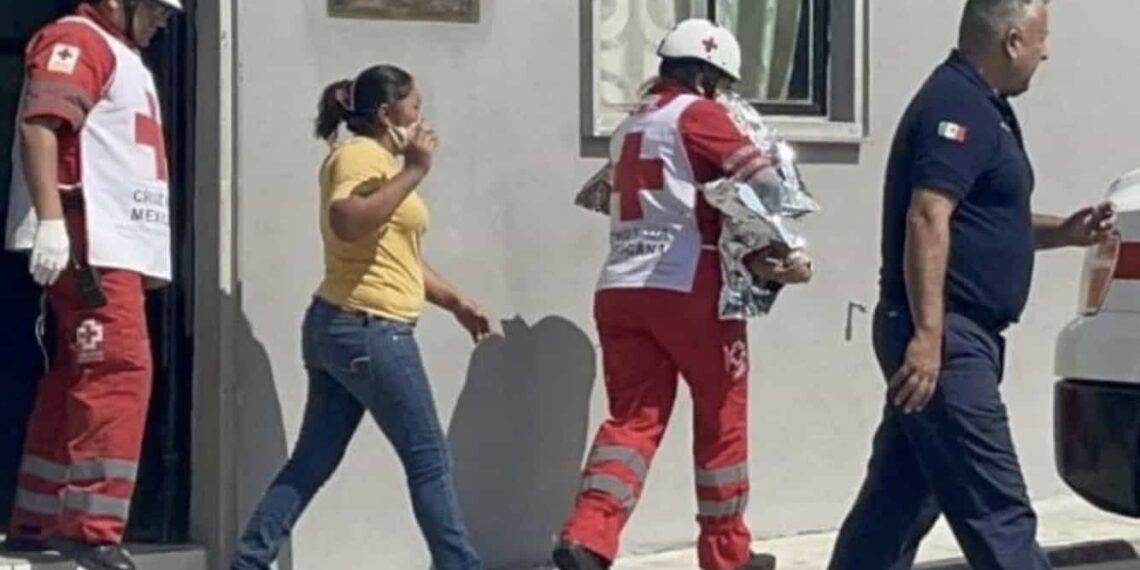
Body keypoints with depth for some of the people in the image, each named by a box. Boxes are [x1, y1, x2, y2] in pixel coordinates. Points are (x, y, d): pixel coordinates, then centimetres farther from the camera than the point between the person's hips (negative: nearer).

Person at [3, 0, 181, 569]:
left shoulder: (122, 56, 25)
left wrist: (146, 251, 23)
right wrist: (50, 220, -28)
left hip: (118, 246, 10)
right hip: (89, 244, -10)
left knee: (76, 380, 11)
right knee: (119, 372, -15)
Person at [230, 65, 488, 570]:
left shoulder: (381, 160, 21)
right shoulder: (361, 155, -11)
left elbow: (398, 257, 28)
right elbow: (347, 222, -31)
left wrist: (456, 303, 25)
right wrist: (413, 172, -27)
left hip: (336, 328, 10)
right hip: (371, 331, -10)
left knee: (312, 462, 8)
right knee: (429, 458, -2)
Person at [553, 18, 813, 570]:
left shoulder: (630, 125, 22)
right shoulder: (697, 113, -2)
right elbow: (761, 179, -12)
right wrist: (779, 253, -3)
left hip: (619, 288, 7)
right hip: (687, 287, -6)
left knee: (632, 418, 3)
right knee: (721, 417, 8)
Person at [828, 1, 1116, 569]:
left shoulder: (980, 106, 19)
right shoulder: (957, 106, -14)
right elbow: (927, 220, -23)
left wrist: (1061, 232, 14)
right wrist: (927, 335, -28)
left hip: (947, 337, 11)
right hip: (946, 339, -11)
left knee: (897, 499, 12)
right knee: (996, 511, -8)